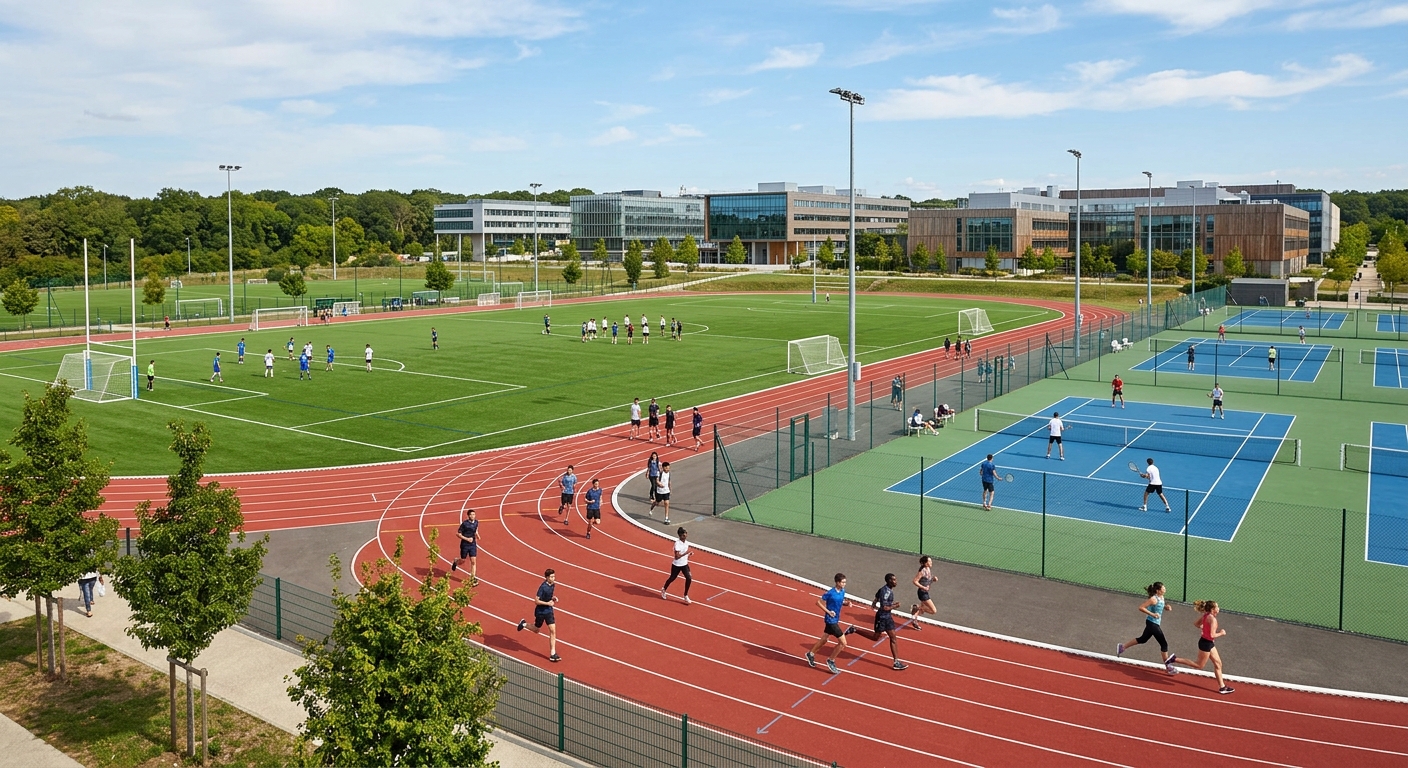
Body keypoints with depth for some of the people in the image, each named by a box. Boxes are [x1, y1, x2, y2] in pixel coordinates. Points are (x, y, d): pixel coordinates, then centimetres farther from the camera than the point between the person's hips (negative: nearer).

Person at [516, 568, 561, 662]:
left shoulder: (553, 585, -2)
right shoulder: (543, 587, -25)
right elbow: (536, 601, -24)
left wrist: (553, 598, -1)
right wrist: (548, 603, -29)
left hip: (549, 610, 5)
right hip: (540, 611, -5)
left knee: (553, 631, -4)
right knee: (536, 630, 15)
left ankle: (553, 654, 1)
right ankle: (524, 624, 45)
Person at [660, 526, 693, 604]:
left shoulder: (687, 542, -2)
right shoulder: (677, 543, -24)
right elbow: (677, 556, -26)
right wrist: (685, 553, -34)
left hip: (684, 564, 5)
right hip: (676, 565, -5)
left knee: (689, 578, -11)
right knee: (672, 578, 14)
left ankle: (686, 596, 4)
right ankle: (664, 589, 44)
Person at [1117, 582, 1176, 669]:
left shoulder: (1161, 597, 5)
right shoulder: (1154, 599, -22)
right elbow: (1141, 607, -24)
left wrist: (1166, 607, 4)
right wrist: (1152, 614, -28)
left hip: (1154, 623, 10)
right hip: (1152, 623, -10)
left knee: (1143, 639, 22)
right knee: (1164, 644, -4)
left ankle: (1122, 646, 31)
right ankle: (1167, 665, 5)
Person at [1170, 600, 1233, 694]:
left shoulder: (1205, 616, 2)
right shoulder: (1212, 619, -24)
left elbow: (1196, 623, 15)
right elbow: (1212, 635, -27)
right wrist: (1221, 633, -11)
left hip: (1210, 643, 10)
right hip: (1206, 643, -10)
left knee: (1218, 664, 15)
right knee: (1199, 665, 5)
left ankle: (1222, 687, 22)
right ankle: (1174, 659, 4)